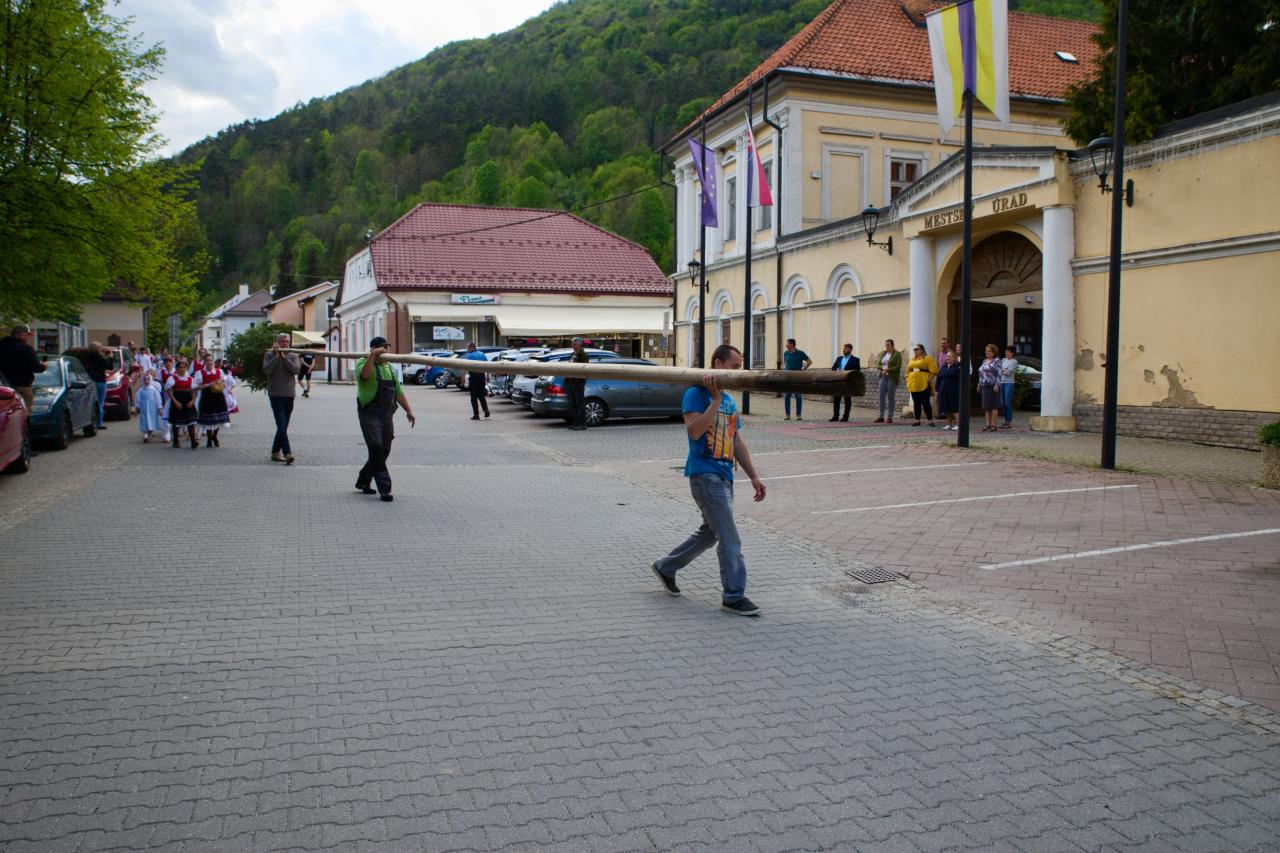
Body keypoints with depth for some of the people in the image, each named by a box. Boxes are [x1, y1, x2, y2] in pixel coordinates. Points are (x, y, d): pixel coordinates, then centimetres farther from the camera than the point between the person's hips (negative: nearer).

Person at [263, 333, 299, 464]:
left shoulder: (292, 356, 10)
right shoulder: (269, 355, 3)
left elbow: (296, 370, -8)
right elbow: (266, 369, -14)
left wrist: (284, 357, -9)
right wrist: (276, 355, -11)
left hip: (289, 395, 4)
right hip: (275, 395, -4)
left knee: (283, 426, 9)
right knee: (282, 425, -14)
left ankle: (275, 452, 20)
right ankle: (287, 453, -20)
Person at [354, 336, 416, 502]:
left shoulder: (389, 367, 18)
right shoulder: (364, 362, -4)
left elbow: (398, 392, 22)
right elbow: (364, 374, -29)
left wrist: (409, 410, 18)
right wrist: (372, 356, -29)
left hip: (387, 414, 7)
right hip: (370, 414, -7)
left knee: (384, 451, 9)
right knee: (377, 449, -14)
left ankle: (363, 481, 28)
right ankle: (384, 488, -12)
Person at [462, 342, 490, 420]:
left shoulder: (469, 356, -7)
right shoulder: (482, 354, 9)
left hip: (474, 376, -5)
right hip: (482, 376, 5)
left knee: (474, 397, 3)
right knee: (481, 395, 16)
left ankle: (476, 415, 2)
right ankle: (486, 409, -4)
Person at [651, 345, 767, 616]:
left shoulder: (729, 400, 16)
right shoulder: (697, 393, -9)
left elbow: (737, 441, 19)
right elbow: (694, 431, -23)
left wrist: (753, 475, 15)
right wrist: (716, 399, -23)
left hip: (724, 476, 9)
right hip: (705, 474, -9)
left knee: (710, 533, 18)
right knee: (730, 540, -7)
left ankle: (665, 566, 33)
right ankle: (734, 596, 4)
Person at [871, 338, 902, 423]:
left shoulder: (897, 354, -4)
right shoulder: (882, 353, 14)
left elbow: (898, 366, -11)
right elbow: (878, 364, 12)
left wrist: (888, 369, -17)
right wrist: (883, 368, -8)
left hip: (892, 378, -5)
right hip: (883, 377, 5)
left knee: (891, 397, -2)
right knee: (882, 396, 1)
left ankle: (890, 417, 3)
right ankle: (881, 417, 5)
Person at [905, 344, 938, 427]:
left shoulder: (927, 358, -2)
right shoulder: (912, 359, 17)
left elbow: (933, 371, -7)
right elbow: (908, 371, 20)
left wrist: (929, 379, -14)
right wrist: (908, 381, 10)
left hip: (924, 385, -6)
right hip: (913, 385, 6)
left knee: (925, 403, -6)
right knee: (916, 403, 9)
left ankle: (930, 420, -2)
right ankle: (917, 420, 14)